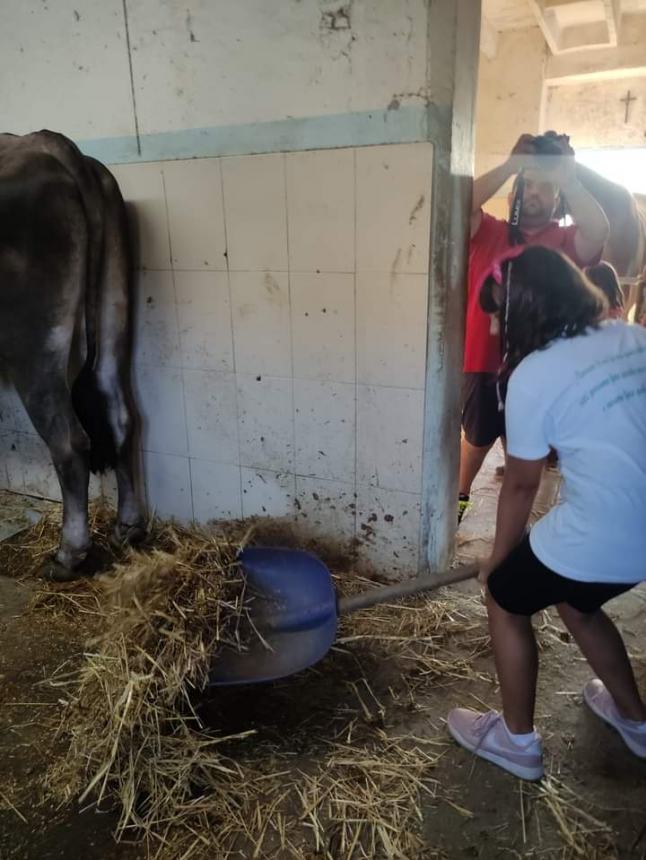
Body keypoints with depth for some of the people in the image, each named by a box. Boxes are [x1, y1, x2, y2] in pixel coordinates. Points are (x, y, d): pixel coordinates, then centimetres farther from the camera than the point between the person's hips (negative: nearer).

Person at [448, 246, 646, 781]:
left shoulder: (532, 376, -13)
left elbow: (521, 486, -4)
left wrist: (498, 558, 11)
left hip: (601, 535, -7)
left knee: (505, 600, 17)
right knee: (575, 601, 31)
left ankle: (518, 741, 31)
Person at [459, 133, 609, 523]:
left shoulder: (565, 242, 4)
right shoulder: (488, 232, 4)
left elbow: (598, 231, -17)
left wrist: (568, 175, -19)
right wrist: (510, 166, -18)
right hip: (484, 360, 0)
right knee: (477, 438, 17)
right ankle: (461, 496, 40)